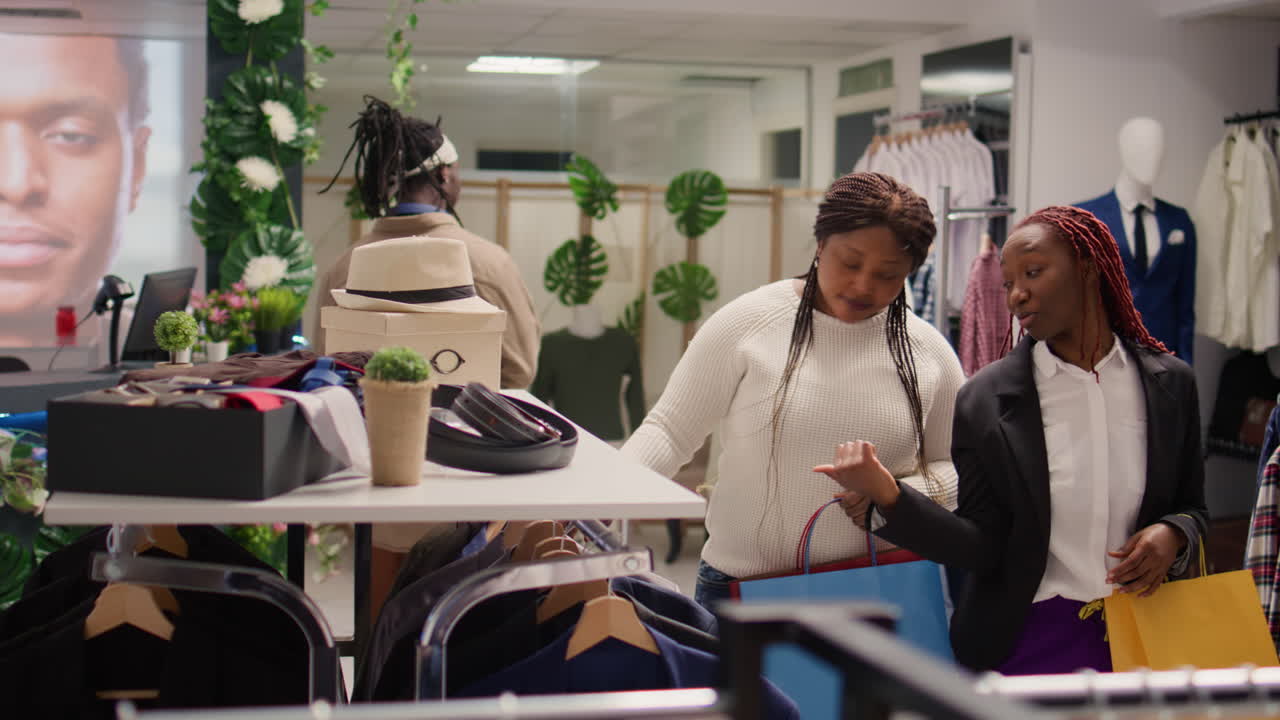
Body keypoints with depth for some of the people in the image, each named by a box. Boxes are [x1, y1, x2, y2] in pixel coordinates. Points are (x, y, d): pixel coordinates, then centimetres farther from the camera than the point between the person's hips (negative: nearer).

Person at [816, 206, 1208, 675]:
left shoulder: (1170, 384, 0)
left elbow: (1192, 508, 12)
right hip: (1027, 643, -2)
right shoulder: (985, 401, -6)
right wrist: (886, 496, -24)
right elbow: (981, 548, -9)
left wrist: (1173, 534, -10)